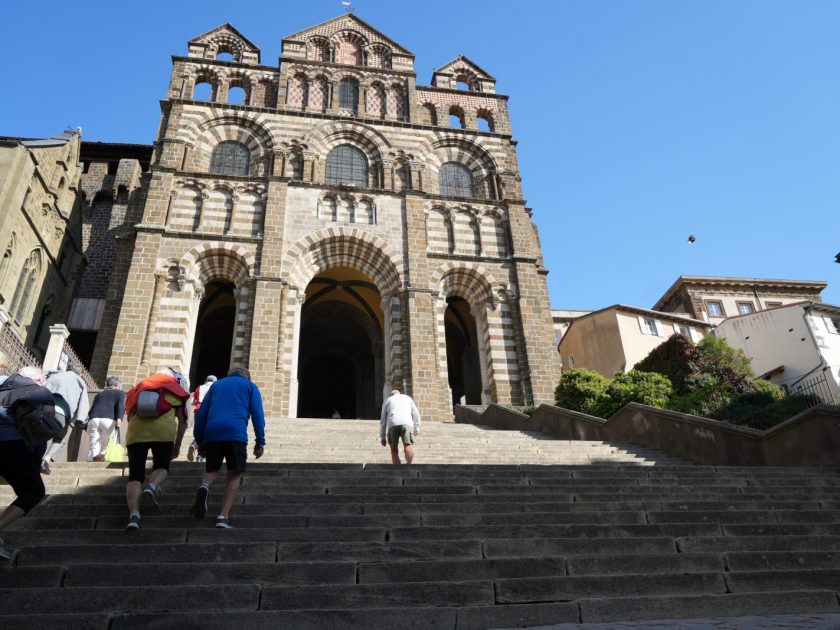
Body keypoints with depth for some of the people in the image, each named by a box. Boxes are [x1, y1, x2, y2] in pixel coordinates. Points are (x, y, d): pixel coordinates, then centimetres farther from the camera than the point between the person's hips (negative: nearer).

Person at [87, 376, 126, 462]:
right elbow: (121, 405, 0)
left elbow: (91, 410, 31)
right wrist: (119, 418, -14)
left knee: (94, 447, -1)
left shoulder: (99, 394, 34)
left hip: (93, 419, 4)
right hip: (108, 420, -4)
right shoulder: (120, 393, 21)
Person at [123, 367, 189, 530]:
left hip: (136, 431, 2)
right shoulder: (175, 389, 24)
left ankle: (134, 514, -15)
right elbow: (182, 418, 20)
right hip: (163, 430, -2)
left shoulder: (138, 387, 32)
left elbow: (129, 414, 29)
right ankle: (152, 487, -17)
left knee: (135, 475, 1)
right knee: (162, 467, 15)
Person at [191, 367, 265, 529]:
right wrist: (260, 442, 4)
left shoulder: (216, 384, 27)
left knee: (211, 470, 19)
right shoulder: (250, 386, 19)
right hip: (236, 434, -3)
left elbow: (201, 413, 20)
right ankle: (224, 516, -3)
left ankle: (204, 487, -14)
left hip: (211, 433, 3)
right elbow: (257, 414, 5)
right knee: (234, 475, 9)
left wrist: (199, 441, 22)